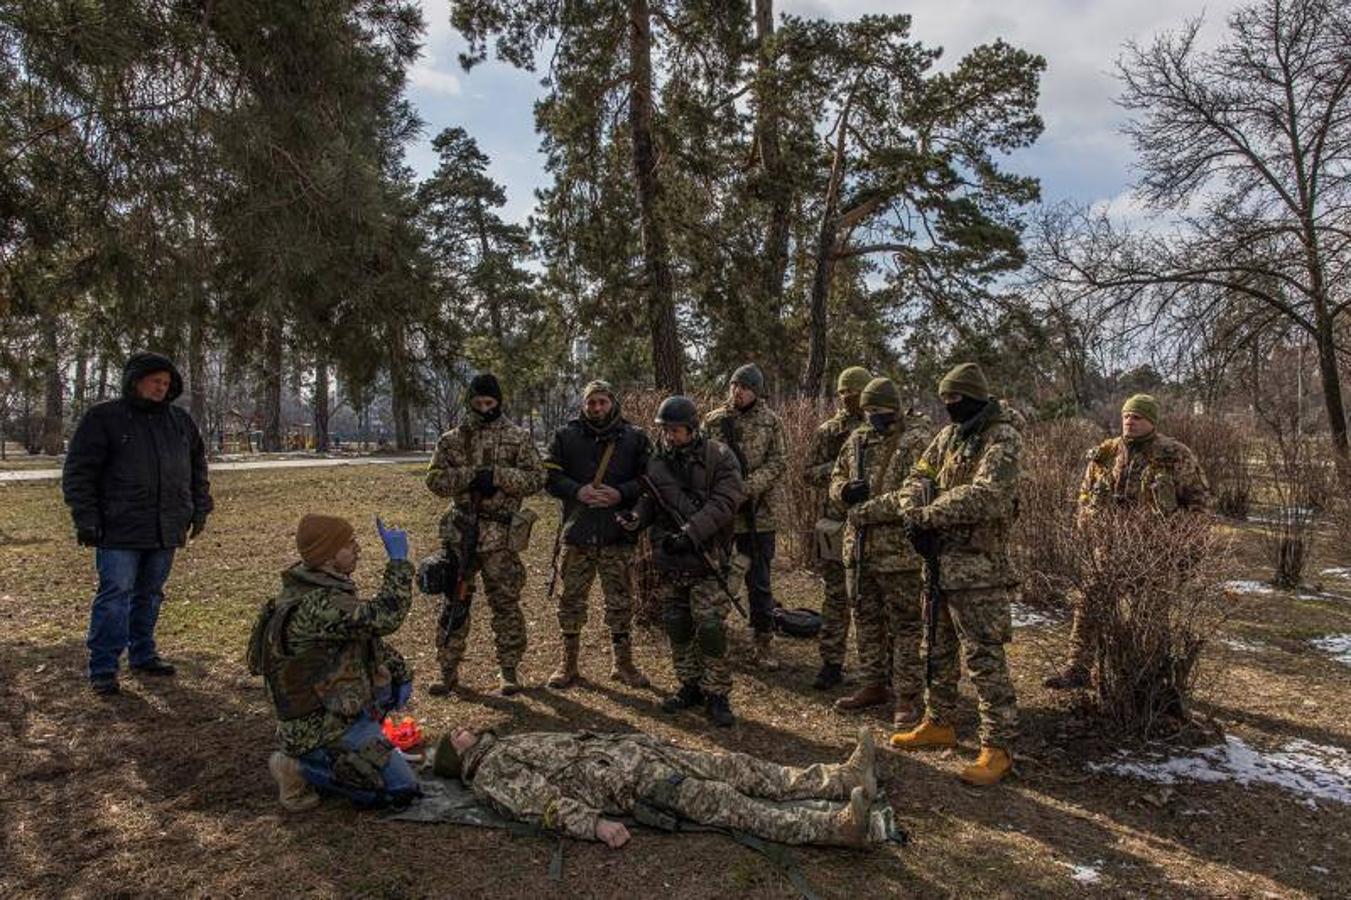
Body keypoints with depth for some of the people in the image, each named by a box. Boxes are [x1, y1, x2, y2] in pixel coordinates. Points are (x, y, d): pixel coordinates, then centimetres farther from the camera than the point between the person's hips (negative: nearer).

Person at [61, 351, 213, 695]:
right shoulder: (103, 418, -4)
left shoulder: (180, 421, 12)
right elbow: (78, 473, -6)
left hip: (166, 531, 5)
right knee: (115, 595, -4)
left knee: (150, 595, 13)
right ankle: (103, 668, 5)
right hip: (120, 530, -5)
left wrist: (199, 509, 13)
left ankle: (143, 655, 26)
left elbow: (197, 467, 20)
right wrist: (86, 519, -12)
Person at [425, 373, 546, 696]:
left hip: (501, 536, -2)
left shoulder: (518, 437, 3)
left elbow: (536, 478, -3)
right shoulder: (452, 439, 8)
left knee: (506, 604, 5)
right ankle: (448, 670, 19)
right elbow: (434, 479, 1)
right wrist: (470, 477, -16)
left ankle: (509, 670, 18)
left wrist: (498, 476, -17)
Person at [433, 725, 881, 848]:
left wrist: (623, 741, 22)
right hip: (625, 781, -9)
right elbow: (544, 803, -14)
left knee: (733, 766, -3)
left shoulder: (508, 744, 27)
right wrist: (595, 823, -27)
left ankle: (843, 778, -7)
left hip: (626, 749, 9)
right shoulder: (489, 775, 1)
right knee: (721, 800, -21)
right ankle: (837, 824, -30)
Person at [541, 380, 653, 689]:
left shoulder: (635, 438, 4)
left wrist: (620, 494, -14)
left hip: (618, 535, 0)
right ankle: (569, 662, 22)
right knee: (572, 599, 8)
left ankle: (623, 662, 22)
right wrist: (578, 491, -15)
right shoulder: (566, 436, 5)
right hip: (576, 533, 1)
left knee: (620, 601, 8)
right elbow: (550, 475, 1)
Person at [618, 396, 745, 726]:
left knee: (711, 626, -9)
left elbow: (724, 502, -15)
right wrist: (636, 516, -8)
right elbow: (648, 498, 15)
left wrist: (690, 533, -22)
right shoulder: (656, 461, 8)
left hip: (706, 559, -5)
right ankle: (689, 686, 27)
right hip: (668, 561, 5)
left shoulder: (719, 458, -6)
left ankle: (716, 693, 4)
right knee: (677, 626, 12)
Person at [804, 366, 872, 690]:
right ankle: (831, 663, 14)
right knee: (835, 597, 5)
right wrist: (838, 466, -13)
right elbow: (809, 472, 4)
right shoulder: (827, 431, 7)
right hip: (836, 525, 1)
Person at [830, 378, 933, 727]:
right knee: (867, 620, 17)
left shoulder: (917, 441, -11)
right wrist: (845, 490, -6)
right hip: (861, 548, 8)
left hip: (900, 550, -7)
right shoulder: (857, 440, 11)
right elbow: (836, 480, 19)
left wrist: (867, 511, -19)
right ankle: (875, 685, 31)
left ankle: (908, 696, 12)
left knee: (905, 626, 2)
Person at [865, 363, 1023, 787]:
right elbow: (921, 476, 7)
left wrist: (926, 514, -26)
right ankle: (939, 724, 32)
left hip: (978, 564, -8)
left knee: (983, 657, -5)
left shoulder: (1003, 437, -13)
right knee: (937, 648, 18)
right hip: (940, 557, 9)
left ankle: (998, 747, 5)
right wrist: (911, 508, -14)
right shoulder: (949, 433, 12)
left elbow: (985, 494, -26)